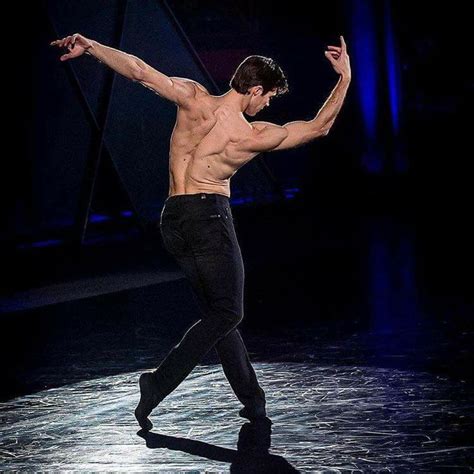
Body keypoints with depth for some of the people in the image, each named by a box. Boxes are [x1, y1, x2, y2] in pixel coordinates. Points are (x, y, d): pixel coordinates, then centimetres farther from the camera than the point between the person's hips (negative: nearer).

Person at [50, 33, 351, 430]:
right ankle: (158, 384, -11)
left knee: (216, 312, 13)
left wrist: (88, 46, 2)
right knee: (228, 312, 2)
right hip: (210, 216, -6)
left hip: (173, 219, 7)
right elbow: (319, 127, -2)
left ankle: (252, 399, 16)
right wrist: (345, 78, 4)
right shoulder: (255, 137, -11)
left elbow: (139, 70, -6)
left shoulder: (192, 98, -6)